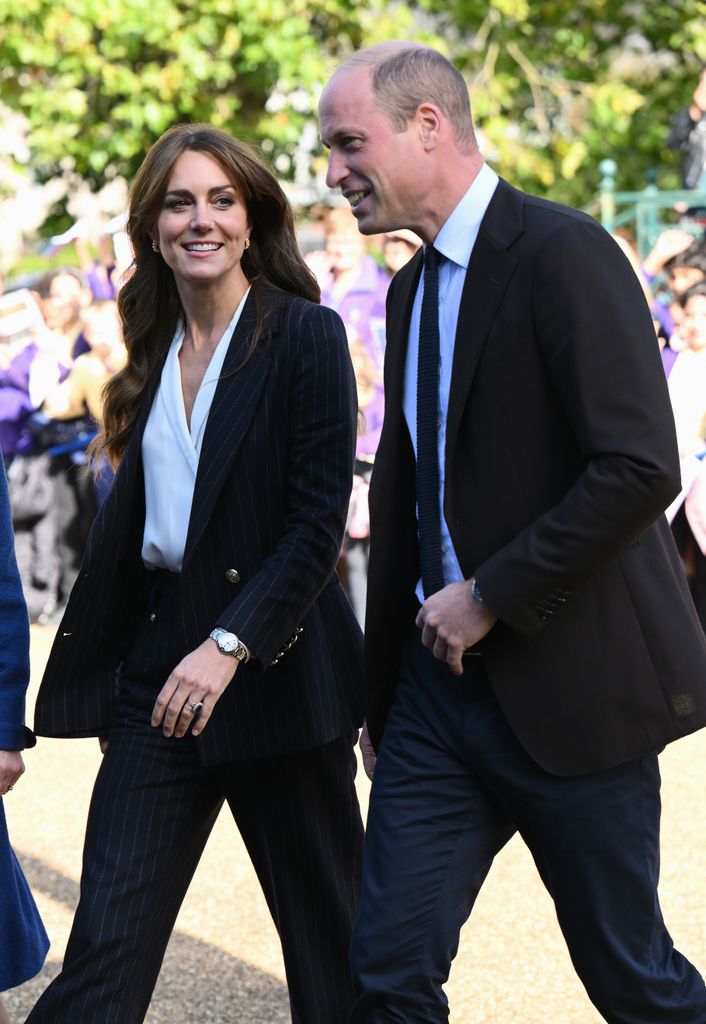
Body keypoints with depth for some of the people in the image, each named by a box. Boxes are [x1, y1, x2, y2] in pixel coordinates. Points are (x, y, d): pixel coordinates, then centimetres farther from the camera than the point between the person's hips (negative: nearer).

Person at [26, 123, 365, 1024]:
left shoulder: (306, 337, -6)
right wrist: (94, 667, 12)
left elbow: (318, 522, -12)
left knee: (327, 934, 8)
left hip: (275, 669, -5)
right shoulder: (157, 350, 12)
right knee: (105, 947, -2)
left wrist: (229, 645, -21)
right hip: (156, 662, 5)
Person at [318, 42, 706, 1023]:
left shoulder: (564, 253, -14)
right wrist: (381, 686, 19)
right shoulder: (414, 287, 13)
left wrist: (491, 595, -17)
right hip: (443, 681, 7)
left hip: (570, 684, -7)